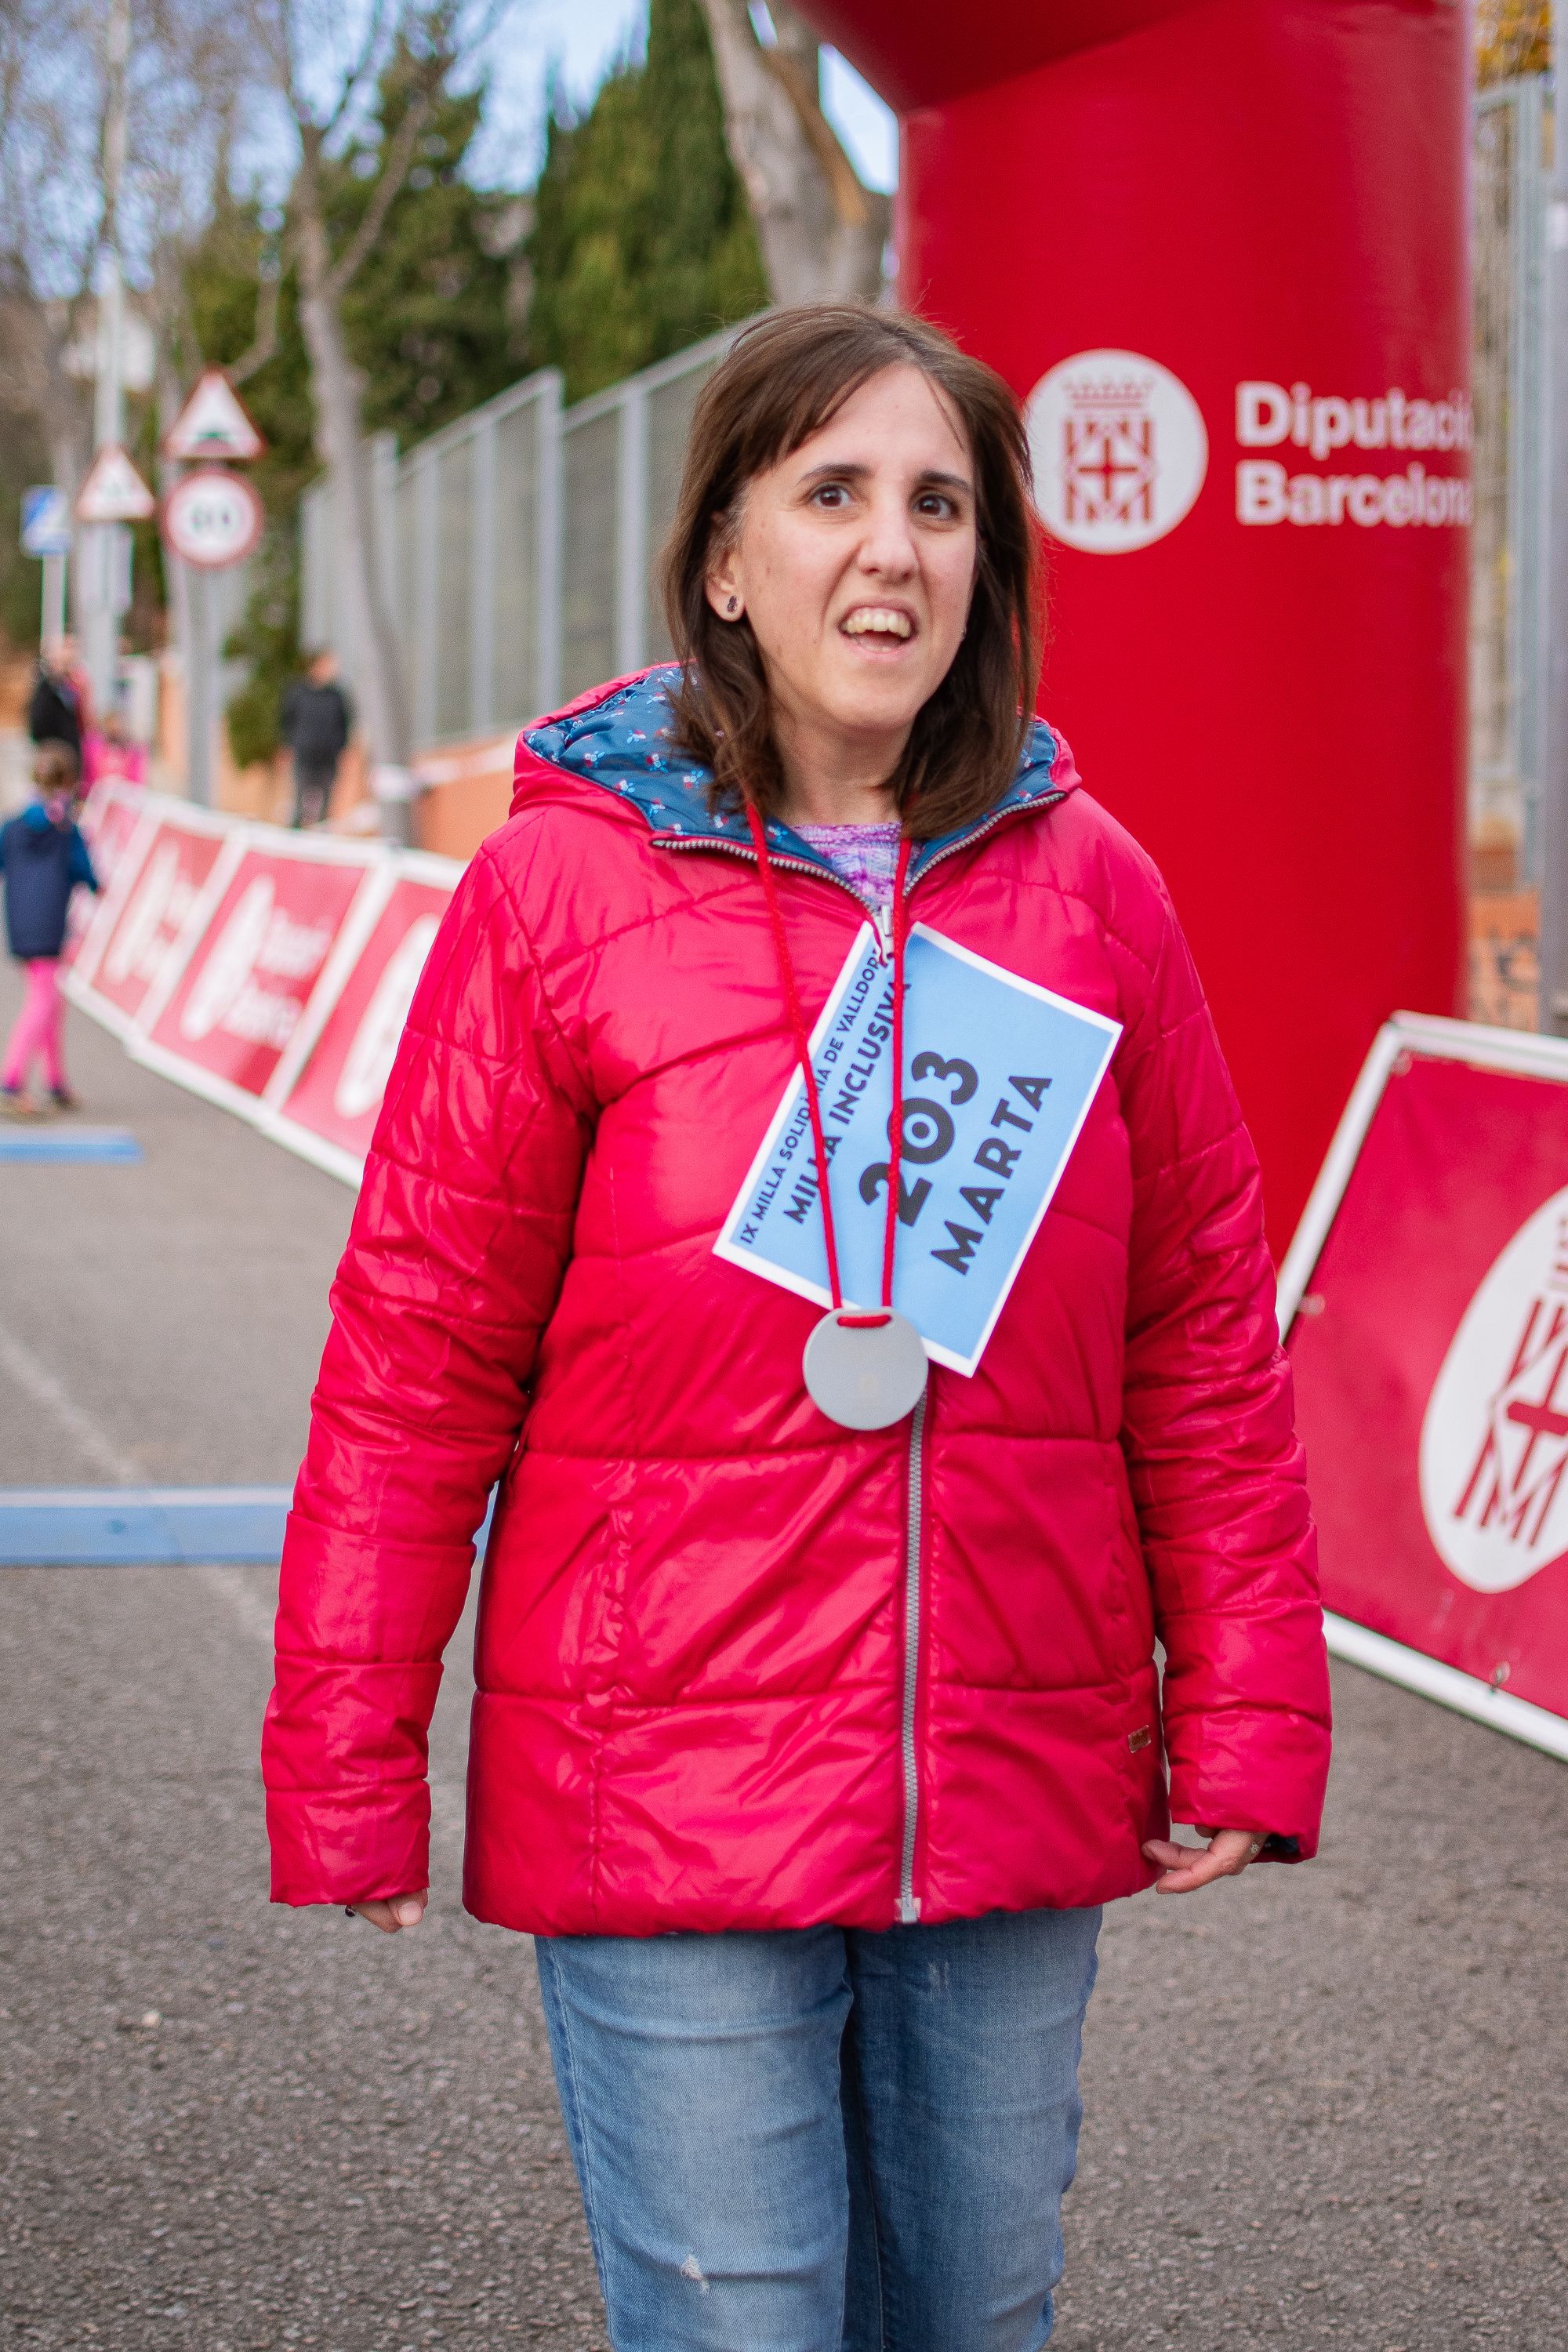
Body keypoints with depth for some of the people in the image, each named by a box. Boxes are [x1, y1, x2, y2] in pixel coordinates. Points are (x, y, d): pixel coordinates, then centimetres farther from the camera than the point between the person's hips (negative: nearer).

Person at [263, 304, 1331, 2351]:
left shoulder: (1090, 891, 3)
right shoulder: (561, 890, -6)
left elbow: (1204, 1338, 8)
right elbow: (419, 1360, -4)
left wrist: (1243, 1720, 5)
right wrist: (346, 1788, -4)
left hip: (1022, 1801, 3)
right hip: (667, 1793, -3)